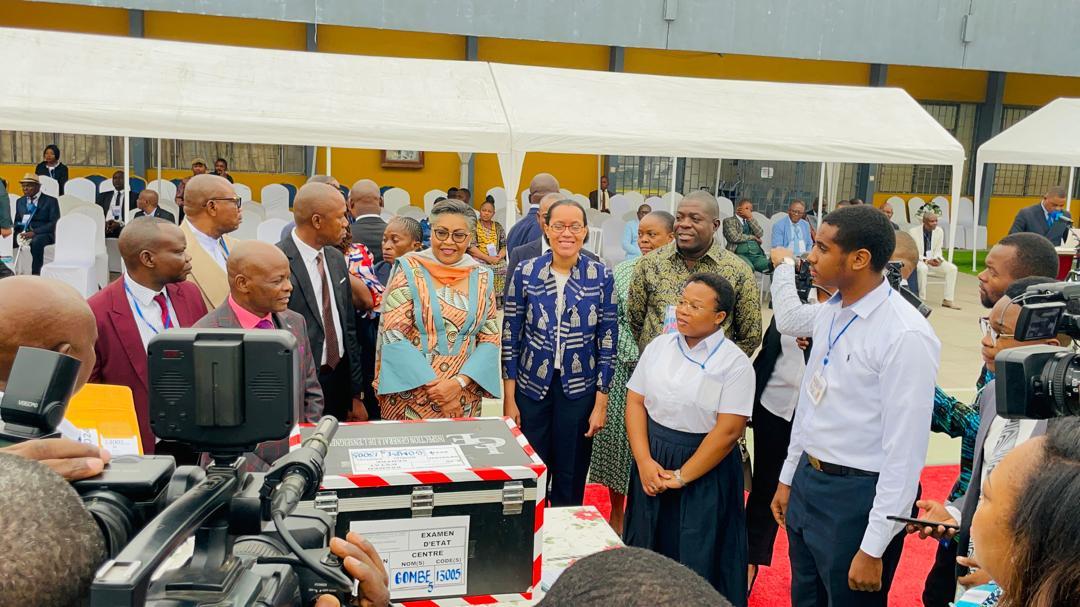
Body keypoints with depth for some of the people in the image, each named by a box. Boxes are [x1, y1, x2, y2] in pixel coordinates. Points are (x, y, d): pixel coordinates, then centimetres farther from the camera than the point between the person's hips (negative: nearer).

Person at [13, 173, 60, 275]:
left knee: (36, 242, -39)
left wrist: (34, 232, -20)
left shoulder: (51, 201, 1)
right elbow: (17, 221, 19)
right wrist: (20, 232, -6)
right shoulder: (20, 201, 20)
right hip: (23, 231, 5)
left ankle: (36, 274, -34)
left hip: (43, 233, -5)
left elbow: (54, 223, -8)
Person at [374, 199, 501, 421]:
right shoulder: (409, 271, -6)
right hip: (410, 397, -3)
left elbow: (490, 338, 1)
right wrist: (434, 386, -16)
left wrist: (459, 382, -13)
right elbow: (393, 335, -11)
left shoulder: (482, 278, 3)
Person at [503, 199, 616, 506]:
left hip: (579, 389, 0)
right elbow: (510, 335, 0)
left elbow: (608, 340, -2)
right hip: (531, 388, 0)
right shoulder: (525, 272, -3)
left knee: (570, 480, 11)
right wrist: (509, 398, -2)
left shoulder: (601, 276, -4)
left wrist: (601, 403, -4)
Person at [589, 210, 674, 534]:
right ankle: (616, 515, 28)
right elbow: (613, 321, 2)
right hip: (626, 369, 2)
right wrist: (637, 357, -5)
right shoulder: (622, 271, 3)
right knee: (618, 437, 9)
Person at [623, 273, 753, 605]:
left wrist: (681, 476, -15)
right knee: (645, 551, 14)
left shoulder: (735, 363, -11)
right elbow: (635, 402, 0)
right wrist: (645, 462, -11)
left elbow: (727, 431, -15)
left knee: (695, 560, 7)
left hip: (705, 470, -4)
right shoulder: (658, 346, 2)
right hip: (652, 462, 4)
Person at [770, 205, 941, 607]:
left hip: (857, 498, -7)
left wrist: (874, 548, -18)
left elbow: (904, 452, -21)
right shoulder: (829, 313, 2)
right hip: (807, 483, 8)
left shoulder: (906, 336, -22)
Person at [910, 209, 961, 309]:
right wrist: (926, 261, -26)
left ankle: (947, 300, -10)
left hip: (933, 261, 5)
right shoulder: (913, 232, -15)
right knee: (922, 268, -38)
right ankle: (921, 300, -25)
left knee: (952, 268, -15)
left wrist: (938, 259, -17)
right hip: (918, 261, -5)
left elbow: (938, 250, 6)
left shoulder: (939, 231, -2)